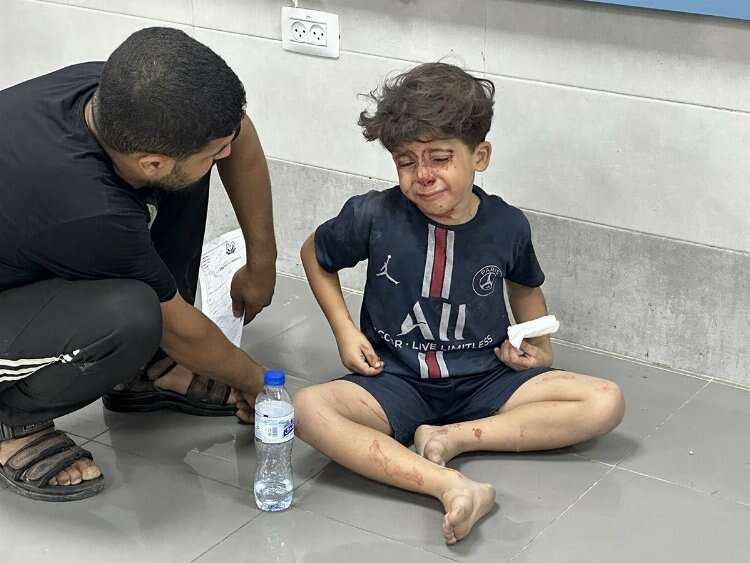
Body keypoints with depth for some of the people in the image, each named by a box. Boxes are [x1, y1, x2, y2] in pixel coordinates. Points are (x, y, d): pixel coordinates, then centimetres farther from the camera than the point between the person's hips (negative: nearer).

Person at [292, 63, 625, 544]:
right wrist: (345, 331, 0)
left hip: (483, 381, 2)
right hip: (396, 381, -1)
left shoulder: (507, 226, -5)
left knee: (606, 402, -18)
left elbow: (526, 287, 18)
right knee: (310, 409, -32)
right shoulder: (374, 217, -11)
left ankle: (451, 438, -19)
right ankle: (451, 486, -42)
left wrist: (538, 346, 1)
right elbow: (315, 255, 10)